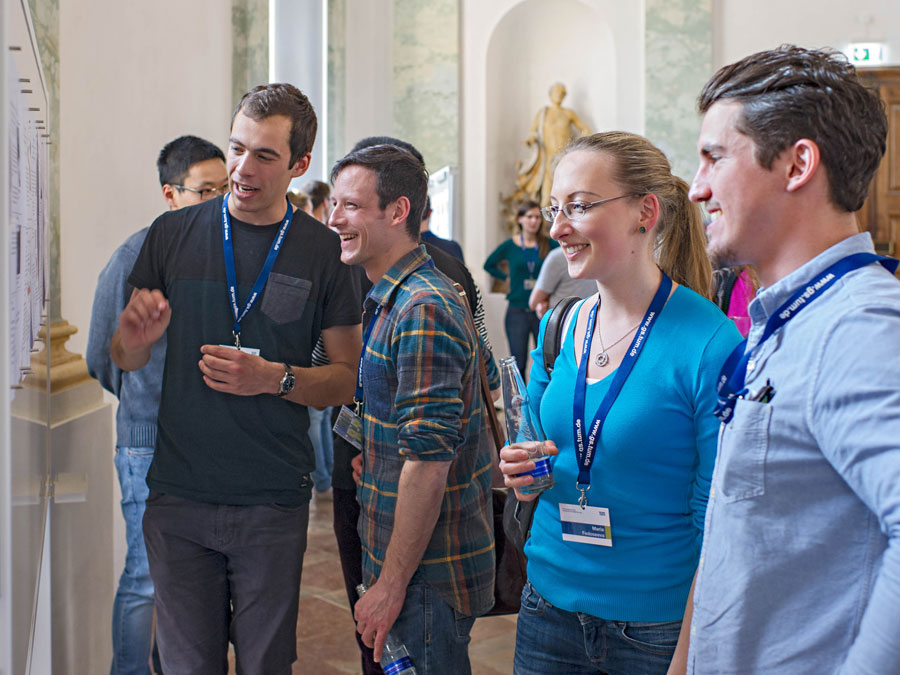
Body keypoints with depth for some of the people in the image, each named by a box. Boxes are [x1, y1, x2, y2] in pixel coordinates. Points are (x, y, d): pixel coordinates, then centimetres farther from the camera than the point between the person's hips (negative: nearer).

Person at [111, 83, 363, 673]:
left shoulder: (324, 253, 0)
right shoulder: (173, 234, 4)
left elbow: (349, 378, 3)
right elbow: (124, 359, 11)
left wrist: (274, 378, -15)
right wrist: (135, 336, -12)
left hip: (274, 505, -1)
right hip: (178, 496, 1)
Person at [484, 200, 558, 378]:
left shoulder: (549, 244, 1)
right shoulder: (509, 246, 3)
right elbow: (489, 265, 17)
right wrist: (507, 277, 7)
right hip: (517, 310, 0)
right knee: (518, 363, 3)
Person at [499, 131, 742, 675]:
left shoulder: (710, 344, -17)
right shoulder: (557, 329, 2)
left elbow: (715, 523, -15)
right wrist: (521, 471, -6)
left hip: (656, 626, -5)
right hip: (550, 603, 6)